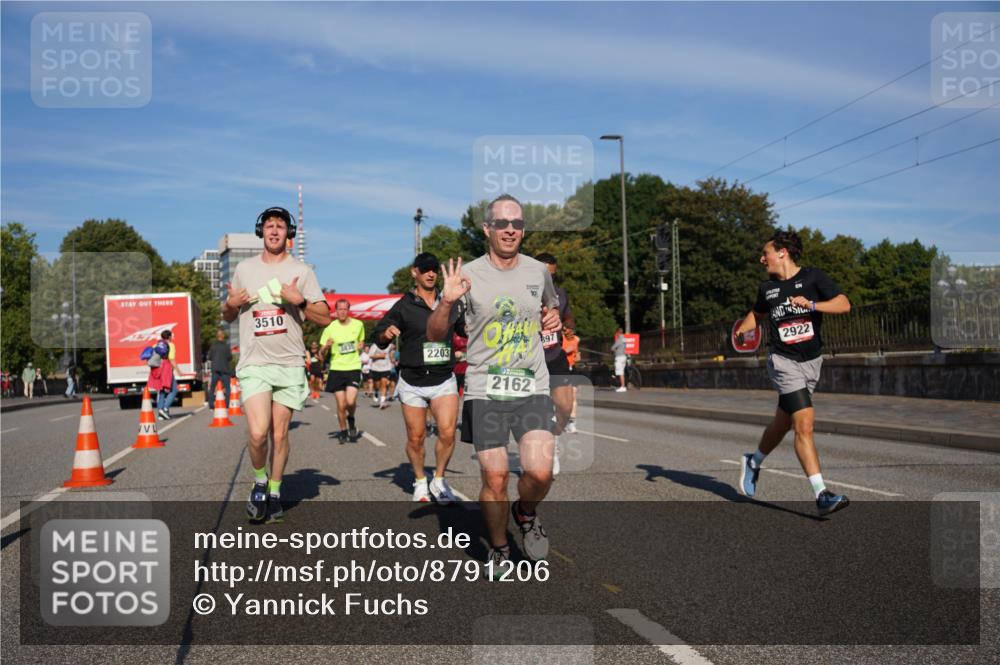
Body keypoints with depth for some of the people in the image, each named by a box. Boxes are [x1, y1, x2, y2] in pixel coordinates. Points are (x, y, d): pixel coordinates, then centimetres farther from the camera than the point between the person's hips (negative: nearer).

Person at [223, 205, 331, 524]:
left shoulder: (301, 271, 4)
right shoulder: (244, 268, 11)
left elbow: (324, 318, 0)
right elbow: (228, 317, 20)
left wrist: (299, 300, -17)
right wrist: (231, 304, -3)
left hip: (289, 365, 0)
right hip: (253, 364, 0)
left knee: (280, 434, 6)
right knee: (258, 433, -15)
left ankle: (275, 493, 24)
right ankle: (259, 482, 13)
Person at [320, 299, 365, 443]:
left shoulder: (358, 325, 3)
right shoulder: (330, 328, -2)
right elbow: (322, 354, 1)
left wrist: (361, 346, 1)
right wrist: (326, 346, -20)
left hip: (353, 367, 0)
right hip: (336, 368, 0)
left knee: (350, 401, -16)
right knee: (341, 405, 1)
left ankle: (351, 420, 16)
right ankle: (343, 430, 23)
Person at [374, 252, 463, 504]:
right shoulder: (404, 306, 2)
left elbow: (466, 329, 25)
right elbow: (379, 338, 1)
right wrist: (386, 333, -21)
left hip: (444, 380, 2)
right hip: (412, 383, -1)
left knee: (447, 433, -13)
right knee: (416, 438, 5)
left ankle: (438, 480, 9)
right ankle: (420, 482, 28)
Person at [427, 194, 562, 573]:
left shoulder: (539, 272, 8)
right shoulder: (468, 275, -1)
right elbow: (434, 335, 1)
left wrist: (553, 317, 5)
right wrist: (447, 302, -18)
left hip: (532, 389, 2)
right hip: (485, 391, -1)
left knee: (540, 472, -15)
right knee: (494, 478, -1)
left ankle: (526, 513, 20)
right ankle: (499, 550, 25)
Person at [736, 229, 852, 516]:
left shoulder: (813, 277, -2)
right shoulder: (767, 288, 6)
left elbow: (844, 304, -13)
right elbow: (757, 313, 24)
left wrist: (812, 305, -27)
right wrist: (741, 329, 7)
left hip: (811, 361, 1)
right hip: (783, 362, -1)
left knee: (783, 423, 15)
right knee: (804, 423, -16)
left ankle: (754, 462, 44)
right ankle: (821, 495, -14)